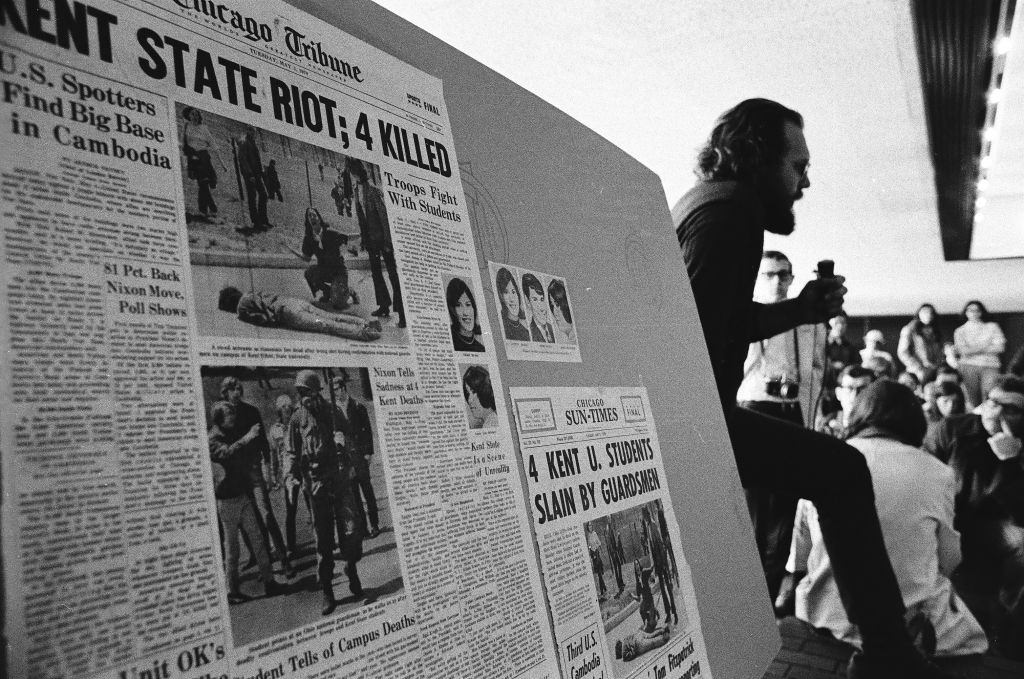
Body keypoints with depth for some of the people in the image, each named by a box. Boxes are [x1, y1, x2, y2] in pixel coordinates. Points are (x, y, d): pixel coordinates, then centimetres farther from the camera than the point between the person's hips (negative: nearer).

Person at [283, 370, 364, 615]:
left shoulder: (333, 412, 6)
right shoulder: (297, 419, 5)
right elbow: (291, 452, 6)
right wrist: (290, 475, -9)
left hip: (340, 479, 0)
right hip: (316, 483, 0)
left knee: (352, 529, -5)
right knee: (322, 540, 1)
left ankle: (351, 569, 24)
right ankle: (327, 593, 11)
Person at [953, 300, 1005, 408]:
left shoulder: (992, 326, 16)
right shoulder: (960, 331, 15)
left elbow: (1000, 347, 4)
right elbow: (962, 350, -1)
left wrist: (972, 349, 1)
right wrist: (985, 348, -1)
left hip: (990, 365, 0)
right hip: (968, 365, 0)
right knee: (970, 400, -10)